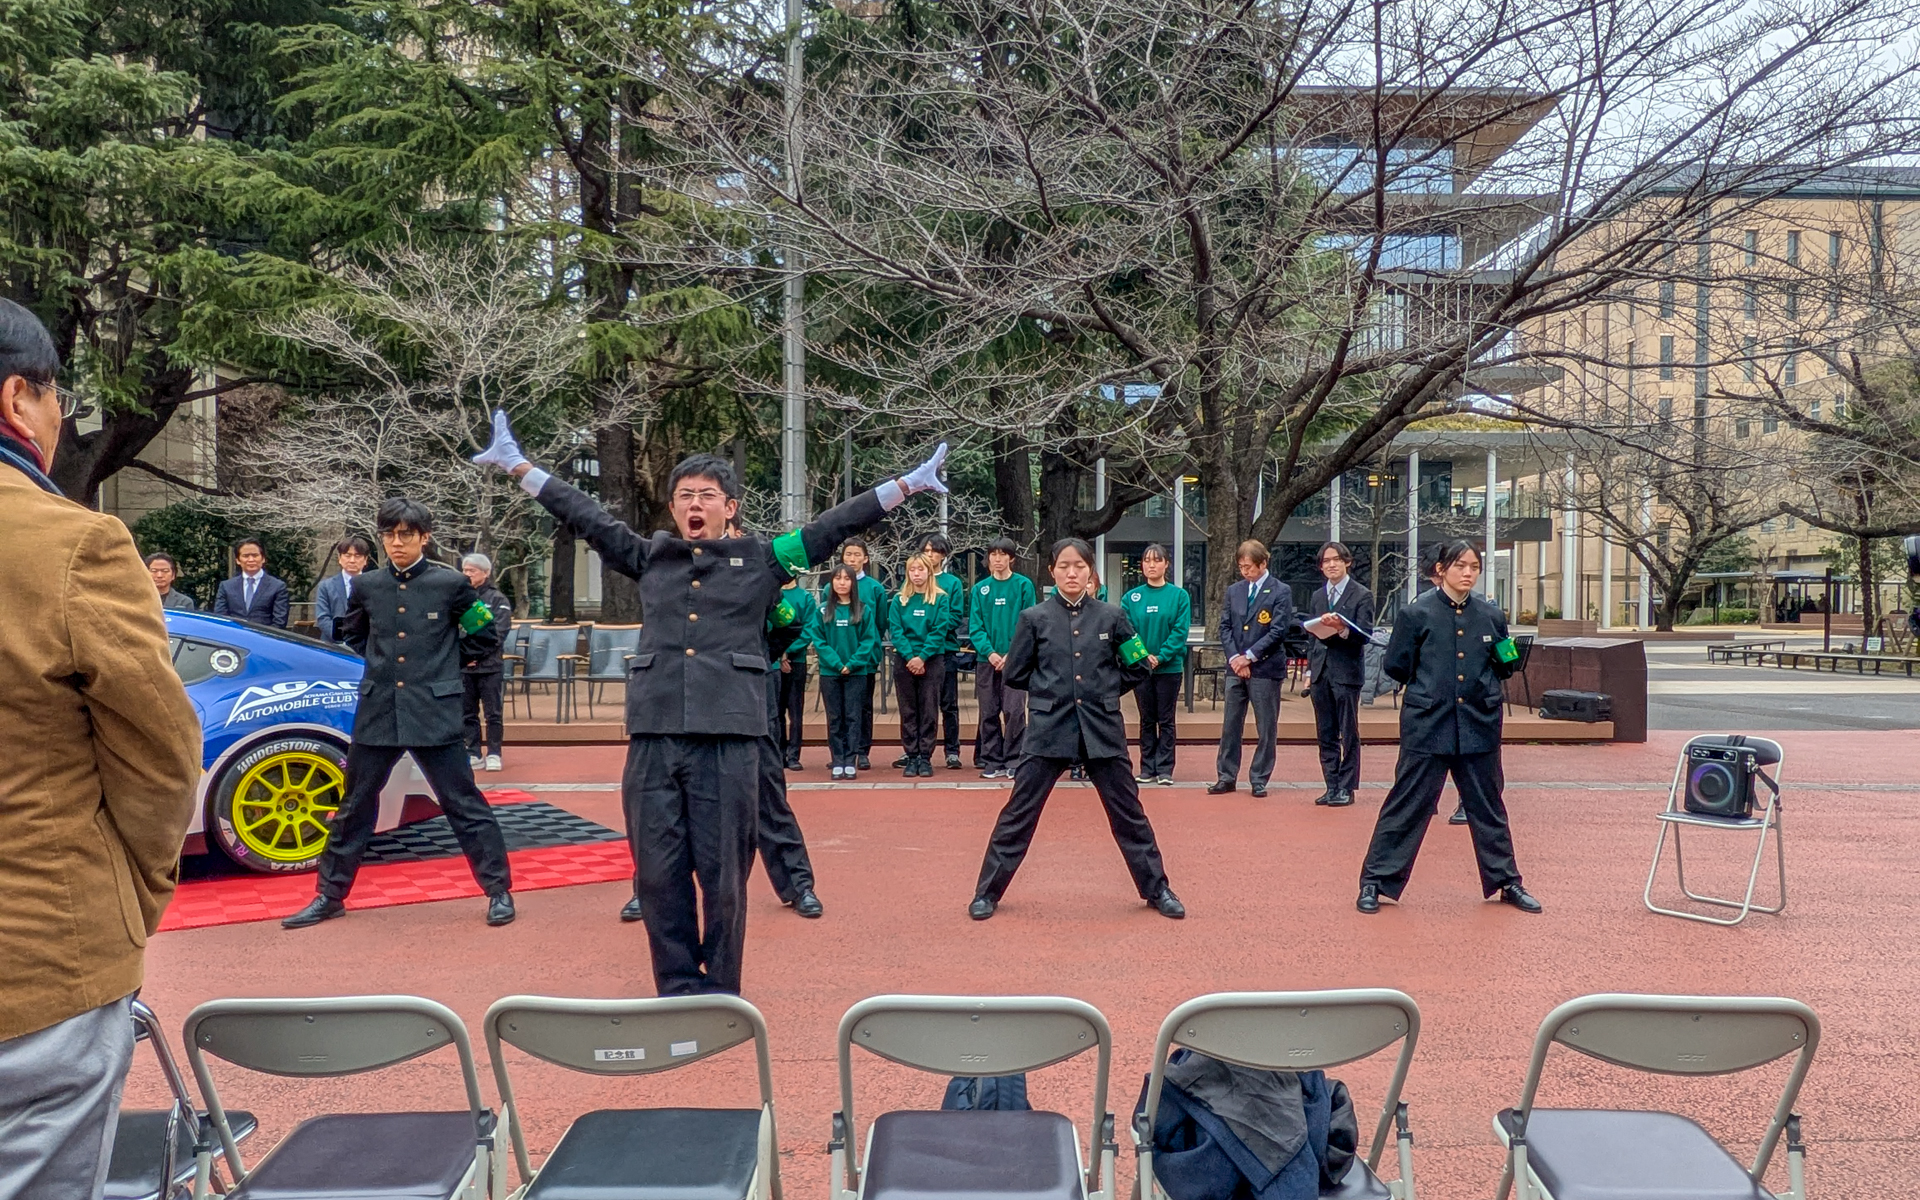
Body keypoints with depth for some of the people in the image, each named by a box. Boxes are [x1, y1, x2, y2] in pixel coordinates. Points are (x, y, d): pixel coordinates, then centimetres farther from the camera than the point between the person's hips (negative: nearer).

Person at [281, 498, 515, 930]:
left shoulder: (450, 584, -4)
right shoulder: (367, 586, 5)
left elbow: (486, 637, 7)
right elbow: (352, 635, 26)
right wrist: (382, 659, 14)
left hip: (434, 712, -4)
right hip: (377, 712, 4)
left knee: (464, 805, 0)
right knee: (355, 806, 13)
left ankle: (498, 890, 10)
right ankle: (330, 895, 26)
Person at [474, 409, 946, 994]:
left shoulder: (762, 560, 10)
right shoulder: (649, 557, 17)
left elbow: (833, 526, 6)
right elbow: (585, 516, 19)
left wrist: (906, 484, 2)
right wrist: (519, 467, 20)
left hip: (728, 738, -2)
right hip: (652, 737, 3)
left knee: (723, 877, 2)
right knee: (658, 874, 5)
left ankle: (721, 1001, 18)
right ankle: (679, 991, 20)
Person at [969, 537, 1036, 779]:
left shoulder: (1024, 585, 1)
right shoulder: (980, 589, 7)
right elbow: (975, 626, 4)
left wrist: (1012, 654, -13)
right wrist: (990, 652, -11)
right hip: (986, 658, 3)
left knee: (1014, 711, -6)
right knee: (988, 713, 5)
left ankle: (1014, 761, 3)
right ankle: (992, 761, 13)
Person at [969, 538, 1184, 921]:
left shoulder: (1111, 616, 1)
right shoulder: (1034, 618, -1)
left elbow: (1138, 668, 10)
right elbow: (1015, 674, 5)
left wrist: (1104, 689, 6)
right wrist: (1049, 688, 4)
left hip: (1102, 728, 1)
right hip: (1049, 727, -1)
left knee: (1128, 813, 10)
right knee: (1019, 812, 2)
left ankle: (1157, 889, 25)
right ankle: (988, 892, 14)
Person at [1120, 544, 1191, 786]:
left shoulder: (1179, 596, -2)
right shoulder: (1131, 597, 2)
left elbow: (1180, 631, -7)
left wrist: (1161, 657, -17)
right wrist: (1143, 656, -16)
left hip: (1170, 667, -1)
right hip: (1140, 666, 2)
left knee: (1166, 720, 4)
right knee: (1147, 720, 9)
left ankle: (1165, 769, 9)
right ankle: (1147, 769, 15)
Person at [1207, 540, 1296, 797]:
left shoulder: (1280, 592, -3)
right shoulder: (1233, 591, 11)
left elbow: (1278, 631, -10)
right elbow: (1225, 627, 8)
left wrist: (1249, 656, -13)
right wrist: (1234, 657, -6)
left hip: (1265, 669, -4)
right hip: (1235, 668, 4)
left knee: (1266, 729, 2)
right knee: (1230, 726, 7)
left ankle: (1259, 780, 11)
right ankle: (1226, 777, 15)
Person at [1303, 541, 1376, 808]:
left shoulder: (1361, 595, -2)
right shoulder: (1317, 596, 15)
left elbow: (1365, 634, -10)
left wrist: (1342, 628, -29)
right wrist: (1309, 669, 13)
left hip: (1346, 671, -5)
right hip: (1321, 672, 6)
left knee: (1348, 734, 0)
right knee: (1325, 734, 8)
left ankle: (1346, 788, 6)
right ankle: (1331, 785, 16)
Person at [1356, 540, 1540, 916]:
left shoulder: (1491, 616, 6)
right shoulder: (1417, 613, -6)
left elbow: (1502, 667, 18)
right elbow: (1397, 666, -1)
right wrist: (1428, 685, 5)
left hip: (1479, 726, 4)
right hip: (1428, 726, -4)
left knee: (1488, 806, 15)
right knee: (1407, 805, 0)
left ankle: (1506, 882, 29)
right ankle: (1375, 881, 9)